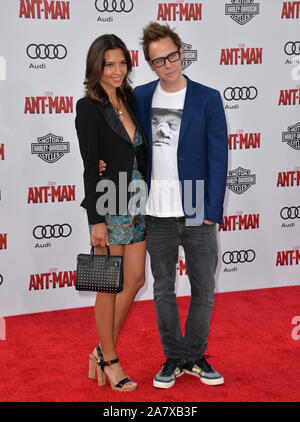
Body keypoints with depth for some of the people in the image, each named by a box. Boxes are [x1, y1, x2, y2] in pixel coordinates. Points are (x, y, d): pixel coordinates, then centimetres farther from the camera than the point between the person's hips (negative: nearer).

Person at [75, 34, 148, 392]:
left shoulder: (129, 100, 11)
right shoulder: (89, 107, -10)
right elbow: (91, 167, -13)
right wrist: (97, 220, -16)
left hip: (137, 202, 7)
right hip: (109, 205, -7)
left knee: (135, 279, 10)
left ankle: (101, 351, 25)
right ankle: (110, 361, 19)